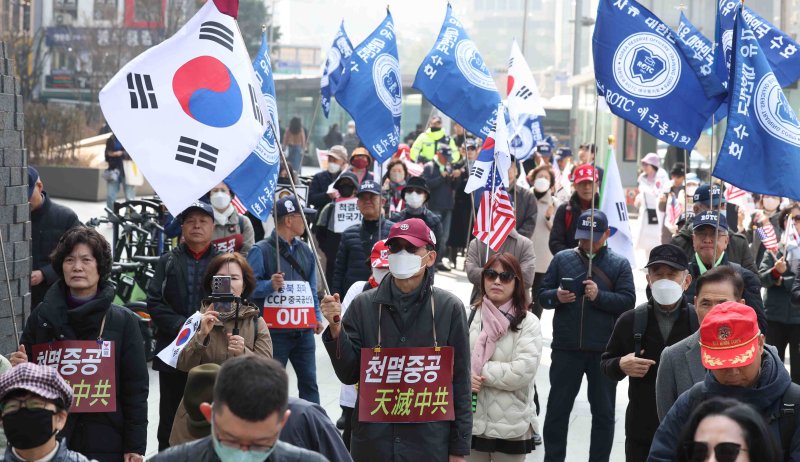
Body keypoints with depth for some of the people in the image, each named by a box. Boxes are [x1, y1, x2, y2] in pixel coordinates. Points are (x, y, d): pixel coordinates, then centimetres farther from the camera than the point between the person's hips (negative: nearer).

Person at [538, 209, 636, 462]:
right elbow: (542, 295, 6)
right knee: (558, 408, 6)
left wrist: (599, 296, -20)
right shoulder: (562, 259, 7)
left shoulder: (619, 263, 3)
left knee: (604, 412, 8)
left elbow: (628, 300, -6)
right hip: (566, 347, 1)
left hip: (604, 350, -1)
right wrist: (556, 297, -15)